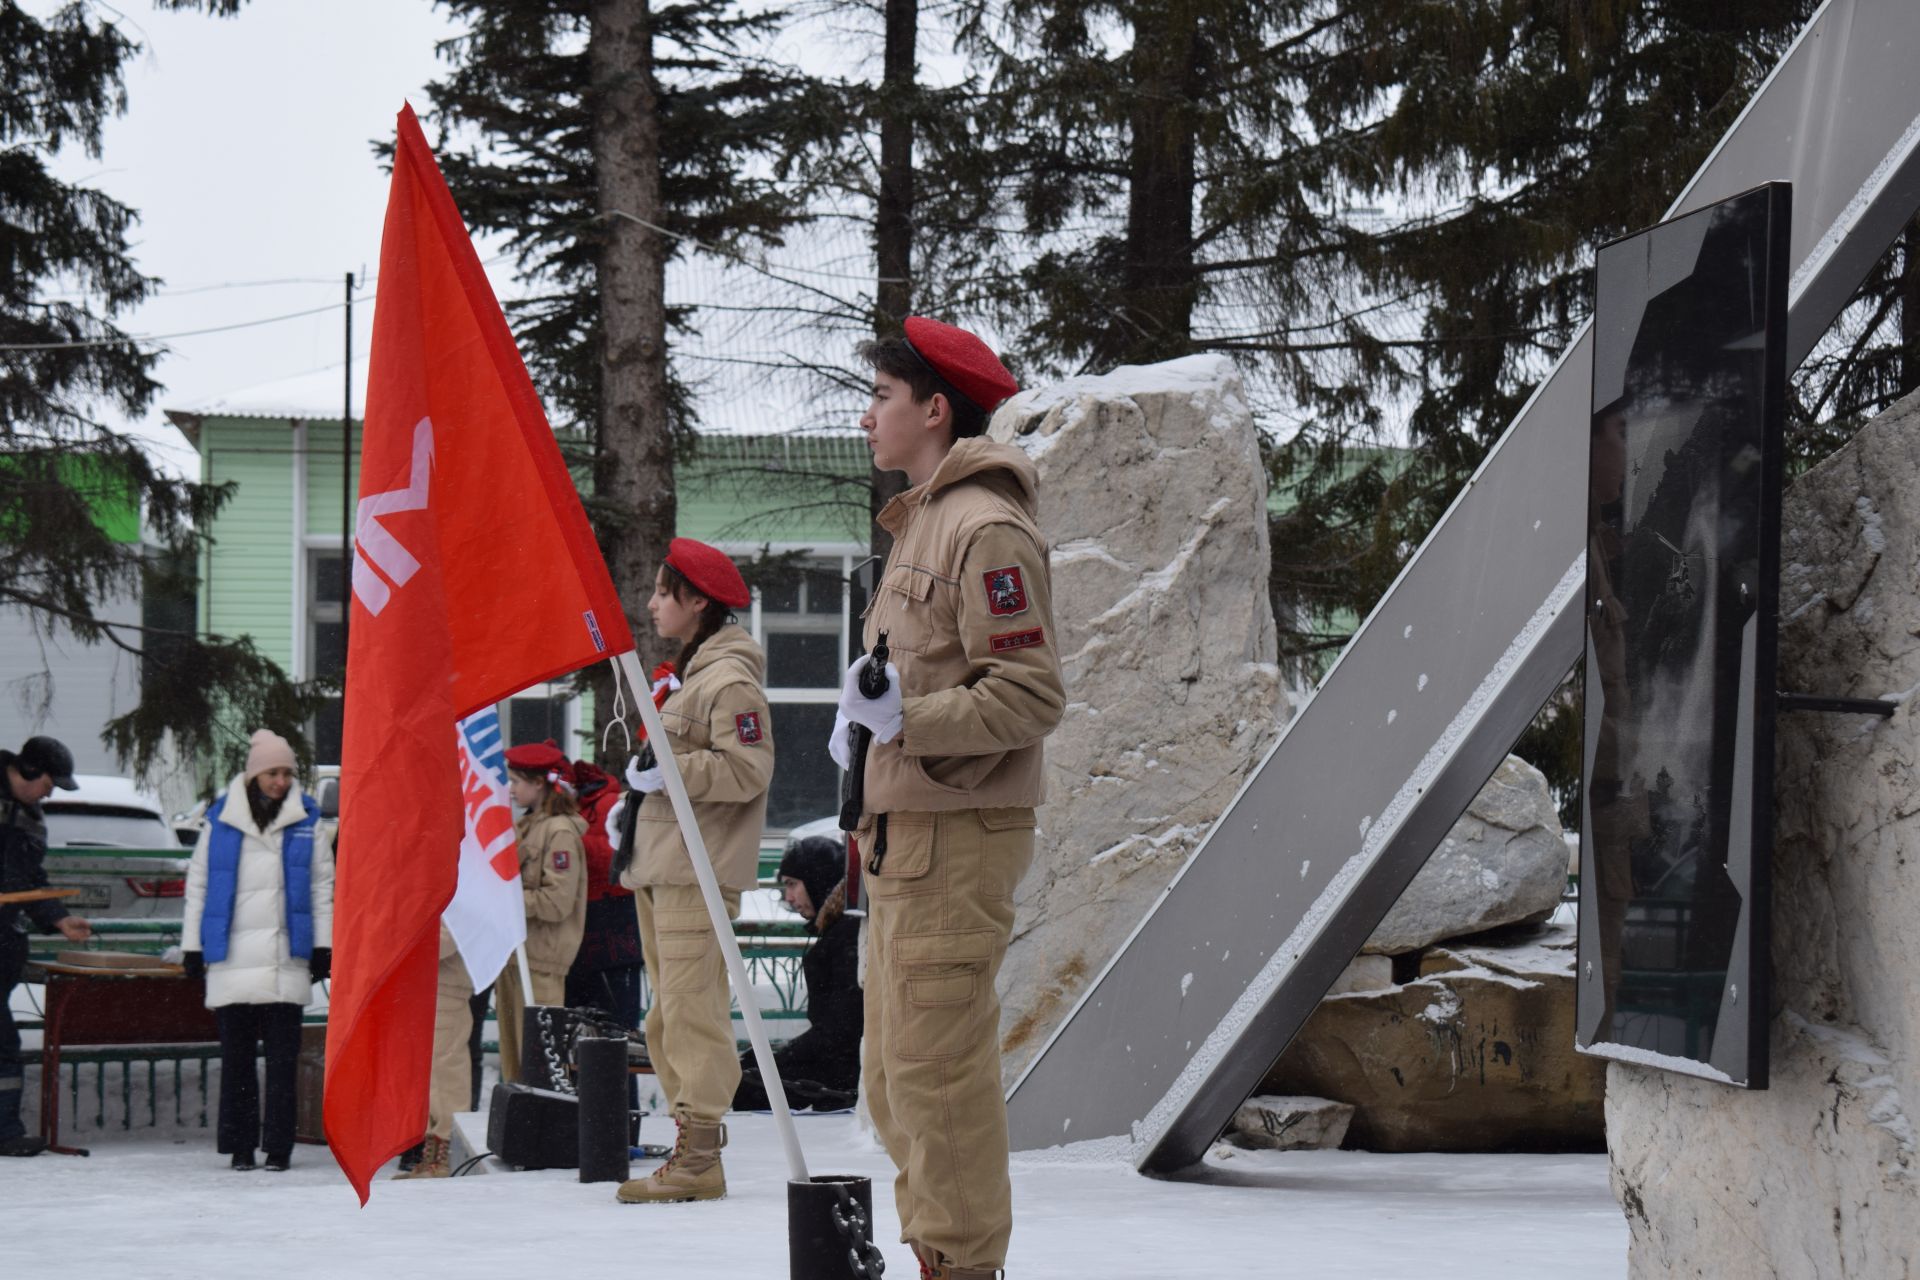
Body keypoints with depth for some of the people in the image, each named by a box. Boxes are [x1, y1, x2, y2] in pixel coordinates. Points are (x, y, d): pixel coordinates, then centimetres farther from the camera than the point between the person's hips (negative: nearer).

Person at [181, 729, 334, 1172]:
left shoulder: (306, 820, 7)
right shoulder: (221, 820, 5)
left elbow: (322, 887, 10)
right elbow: (198, 883, 10)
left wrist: (323, 946, 5)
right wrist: (192, 945, 7)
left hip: (286, 960, 0)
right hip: (232, 957, 0)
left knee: (282, 1057, -1)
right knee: (236, 1055, 3)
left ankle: (278, 1146, 2)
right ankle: (240, 1144, 9)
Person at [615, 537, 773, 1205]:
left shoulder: (730, 679, -11)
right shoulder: (690, 672, 21)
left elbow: (749, 769, -19)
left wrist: (668, 772, -19)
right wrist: (637, 796, 17)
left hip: (699, 870, -11)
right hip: (661, 864, 11)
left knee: (691, 1007, -13)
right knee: (669, 1015, 10)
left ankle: (699, 1160, -14)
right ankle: (691, 1147, 13)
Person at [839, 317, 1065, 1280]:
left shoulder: (988, 528, -12)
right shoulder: (922, 523, 20)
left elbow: (1031, 695, -18)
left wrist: (908, 721, -23)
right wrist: (865, 718, 13)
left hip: (957, 837, -10)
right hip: (903, 834, 10)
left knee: (936, 1068, -11)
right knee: (895, 1080, 12)